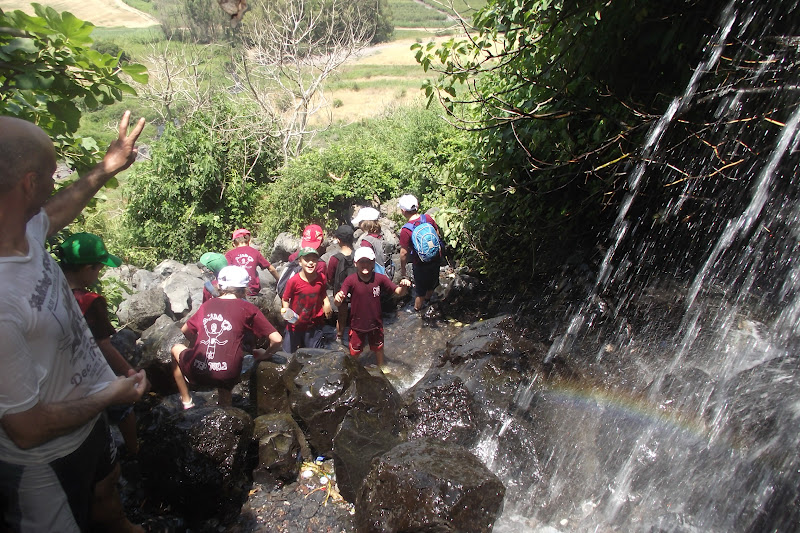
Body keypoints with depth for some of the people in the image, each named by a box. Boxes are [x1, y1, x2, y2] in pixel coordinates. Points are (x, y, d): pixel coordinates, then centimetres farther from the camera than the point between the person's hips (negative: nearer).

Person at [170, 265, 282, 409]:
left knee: (176, 348, 33)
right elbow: (276, 339, -3)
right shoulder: (248, 309, 2)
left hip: (196, 371, 2)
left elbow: (185, 330, 26)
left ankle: (186, 400, 34)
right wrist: (265, 354, 17)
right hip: (228, 376, -1)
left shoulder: (208, 304, 11)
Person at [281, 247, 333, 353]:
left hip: (313, 325, 2)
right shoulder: (294, 281, -20)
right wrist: (285, 310, -26)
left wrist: (326, 303, -10)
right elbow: (285, 299, -8)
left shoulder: (321, 278, -9)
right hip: (295, 324, -2)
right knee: (288, 354, 14)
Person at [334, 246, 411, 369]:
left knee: (378, 347, 26)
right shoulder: (351, 280, -20)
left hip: (375, 323, 2)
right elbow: (338, 301, -26)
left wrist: (403, 286, -35)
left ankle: (381, 367, 53)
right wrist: (337, 298, -50)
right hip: (357, 324, -1)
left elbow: (398, 292, -12)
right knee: (355, 351, 19)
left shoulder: (380, 279, -15)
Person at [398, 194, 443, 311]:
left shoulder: (406, 230, -27)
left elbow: (404, 253, -20)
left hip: (420, 264, -5)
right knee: (432, 283, 29)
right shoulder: (428, 218, -13)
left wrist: (403, 268, -3)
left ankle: (417, 308, 40)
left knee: (420, 289, 19)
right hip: (435, 259, 5)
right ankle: (427, 299, 55)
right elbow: (438, 235, 1)